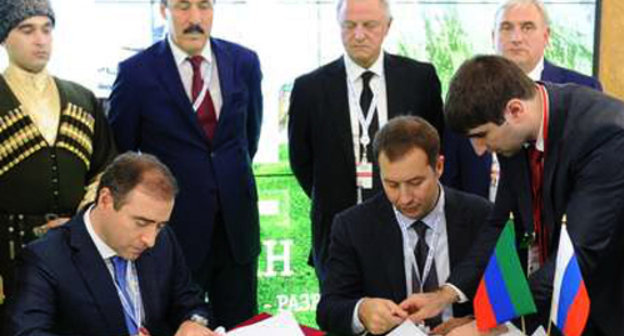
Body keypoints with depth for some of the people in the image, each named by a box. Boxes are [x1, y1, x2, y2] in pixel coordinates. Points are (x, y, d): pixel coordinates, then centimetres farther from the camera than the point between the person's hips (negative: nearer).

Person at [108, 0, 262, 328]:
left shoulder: (244, 62, 1)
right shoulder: (136, 73, -8)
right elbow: (119, 154, 2)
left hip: (236, 224, 3)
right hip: (173, 228, -3)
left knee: (240, 325, 10)